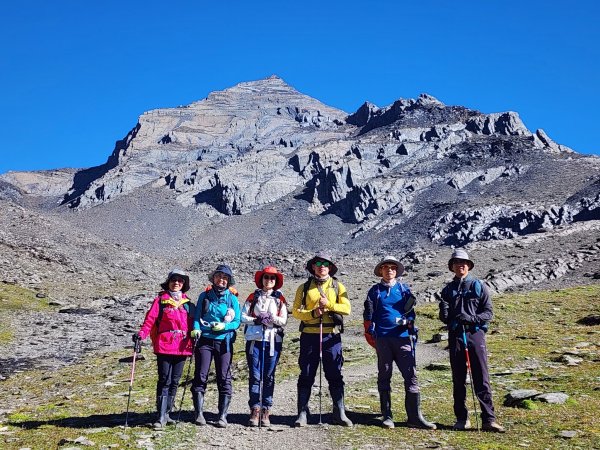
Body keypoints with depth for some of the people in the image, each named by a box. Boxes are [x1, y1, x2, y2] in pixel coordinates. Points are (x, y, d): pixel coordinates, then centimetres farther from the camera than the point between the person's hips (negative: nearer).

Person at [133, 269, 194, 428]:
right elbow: (150, 319, -6)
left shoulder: (188, 303, 13)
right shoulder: (160, 300, 3)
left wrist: (192, 343, 8)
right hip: (164, 347, -4)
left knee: (174, 381, 9)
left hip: (182, 348, 4)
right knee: (164, 381, -5)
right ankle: (161, 417, -2)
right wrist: (141, 333, -20)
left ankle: (167, 413, 20)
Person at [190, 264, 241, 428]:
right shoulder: (204, 296, 8)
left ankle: (222, 416, 6)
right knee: (200, 376, -2)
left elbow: (237, 322, 2)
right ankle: (199, 413, 7)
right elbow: (197, 316, 6)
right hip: (205, 340, 1)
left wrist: (224, 326, -16)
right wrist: (196, 329, -13)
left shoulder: (232, 299, 4)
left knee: (224, 378, 0)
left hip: (224, 341, 0)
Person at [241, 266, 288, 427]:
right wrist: (256, 320, -11)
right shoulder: (253, 297, 10)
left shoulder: (280, 299, 11)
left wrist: (273, 319, -15)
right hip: (254, 339, 0)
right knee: (254, 376, -4)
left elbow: (284, 321, 4)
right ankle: (255, 410, 1)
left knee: (269, 377, 2)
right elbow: (243, 316, 5)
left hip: (273, 340, 0)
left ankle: (266, 411, 8)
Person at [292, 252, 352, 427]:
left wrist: (329, 304, -15)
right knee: (306, 375, 4)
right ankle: (302, 413, 12)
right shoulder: (304, 287, 8)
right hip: (309, 335, 0)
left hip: (331, 336, 0)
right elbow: (296, 311, 0)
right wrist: (312, 313, -16)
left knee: (335, 375, 4)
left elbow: (346, 308, -2)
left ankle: (339, 413, 13)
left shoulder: (338, 286, 9)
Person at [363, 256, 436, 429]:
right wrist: (371, 335, -1)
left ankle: (415, 416, 2)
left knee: (411, 376, -3)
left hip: (403, 337, 1)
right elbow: (368, 315, 7)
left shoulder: (404, 289, 11)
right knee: (384, 377, 7)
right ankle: (387, 416, 15)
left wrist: (408, 321, -7)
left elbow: (410, 311, 12)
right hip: (383, 339, 0)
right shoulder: (375, 291, 8)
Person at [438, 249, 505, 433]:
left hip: (476, 334, -2)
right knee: (458, 380, 7)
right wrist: (445, 315, -13)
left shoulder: (479, 286, 6)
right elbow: (443, 317, 11)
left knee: (482, 379, -5)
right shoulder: (448, 289, 13)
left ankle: (489, 419, -3)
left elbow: (488, 312, 1)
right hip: (455, 336, 3)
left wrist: (472, 318, -16)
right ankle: (462, 418, 15)